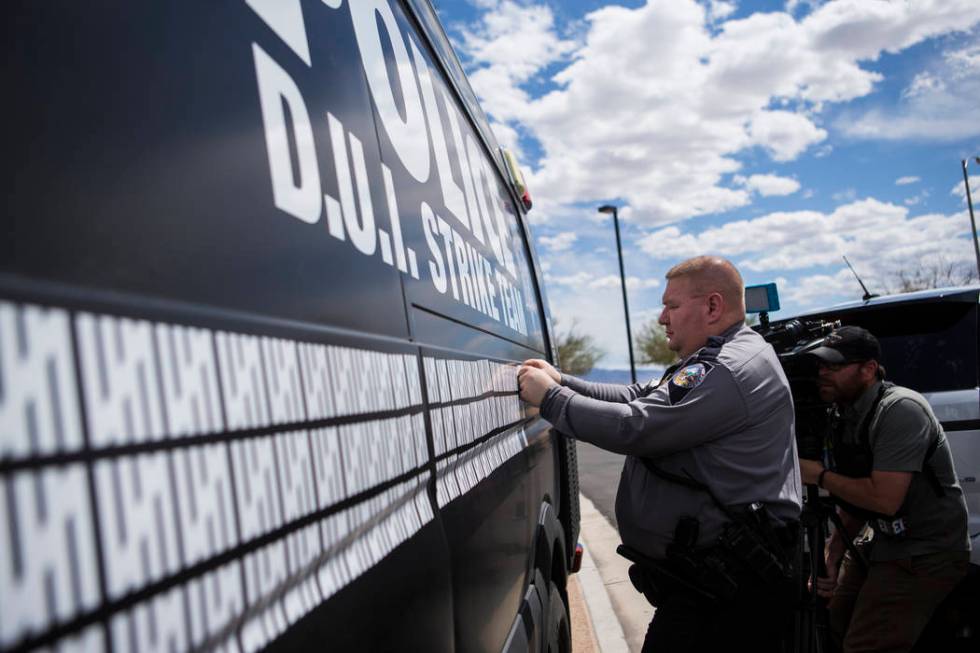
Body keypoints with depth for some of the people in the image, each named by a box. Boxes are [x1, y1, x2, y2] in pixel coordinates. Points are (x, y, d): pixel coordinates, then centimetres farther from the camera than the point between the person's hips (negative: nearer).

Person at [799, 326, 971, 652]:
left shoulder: (900, 409, -23)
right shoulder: (843, 415, 4)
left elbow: (884, 499, -30)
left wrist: (819, 476, -19)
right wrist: (835, 548, 0)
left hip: (924, 556, -9)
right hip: (880, 543, 9)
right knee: (828, 624, 17)